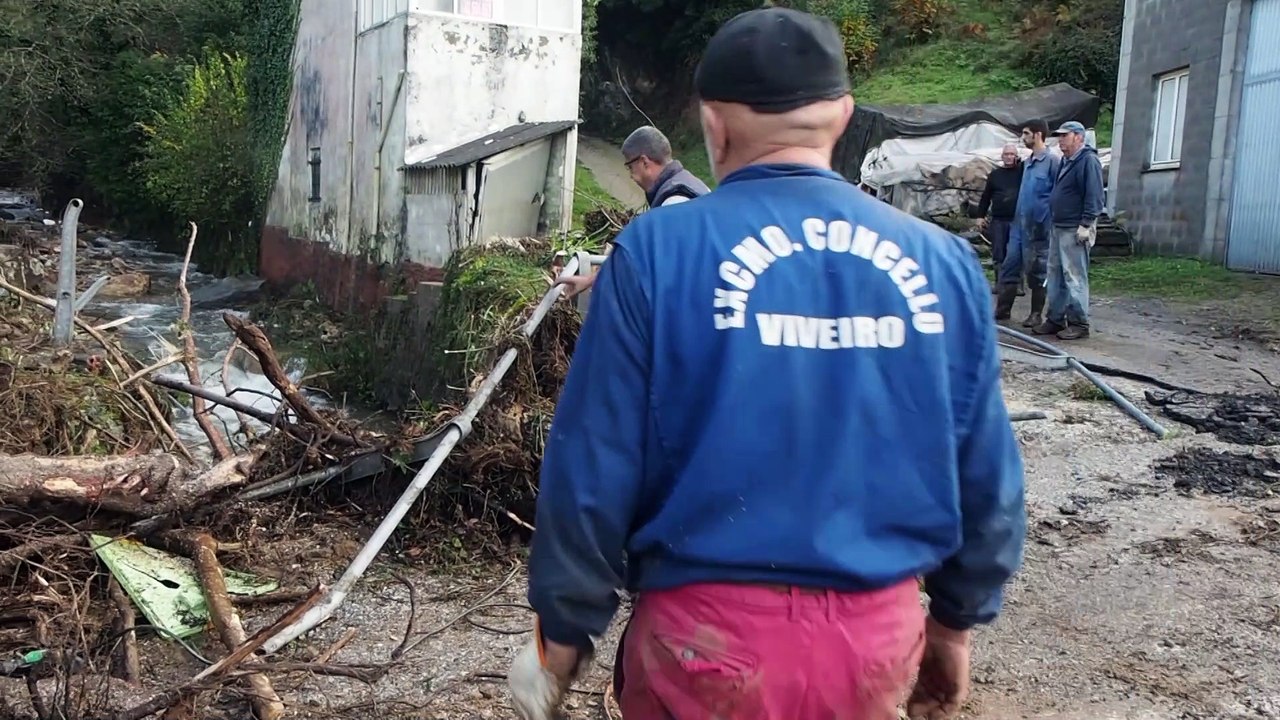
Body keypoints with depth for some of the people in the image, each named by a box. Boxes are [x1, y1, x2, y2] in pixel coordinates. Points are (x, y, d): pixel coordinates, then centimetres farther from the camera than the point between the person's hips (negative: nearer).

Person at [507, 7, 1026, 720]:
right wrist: (958, 619, 18)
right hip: (879, 635, 4)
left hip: (710, 632, -3)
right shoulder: (944, 261, -2)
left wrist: (565, 627, 4)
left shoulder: (658, 251, -12)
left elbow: (593, 470, -9)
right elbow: (987, 477, 4)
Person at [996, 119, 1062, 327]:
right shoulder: (1027, 162, 14)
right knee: (1010, 266, 9)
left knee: (1037, 271, 3)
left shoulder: (1053, 160, -12)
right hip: (1019, 223, 8)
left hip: (1038, 225, -8)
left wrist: (1049, 222, -17)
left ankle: (1036, 314, 12)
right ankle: (1003, 309, 16)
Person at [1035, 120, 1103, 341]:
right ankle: (1055, 319, 19)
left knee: (1074, 277, -7)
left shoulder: (1088, 161, -12)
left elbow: (1093, 197, -18)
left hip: (1074, 230, -10)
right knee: (1055, 275, 12)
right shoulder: (1066, 162, 17)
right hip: (1058, 227, 10)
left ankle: (1079, 324, -2)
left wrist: (1086, 225, -22)